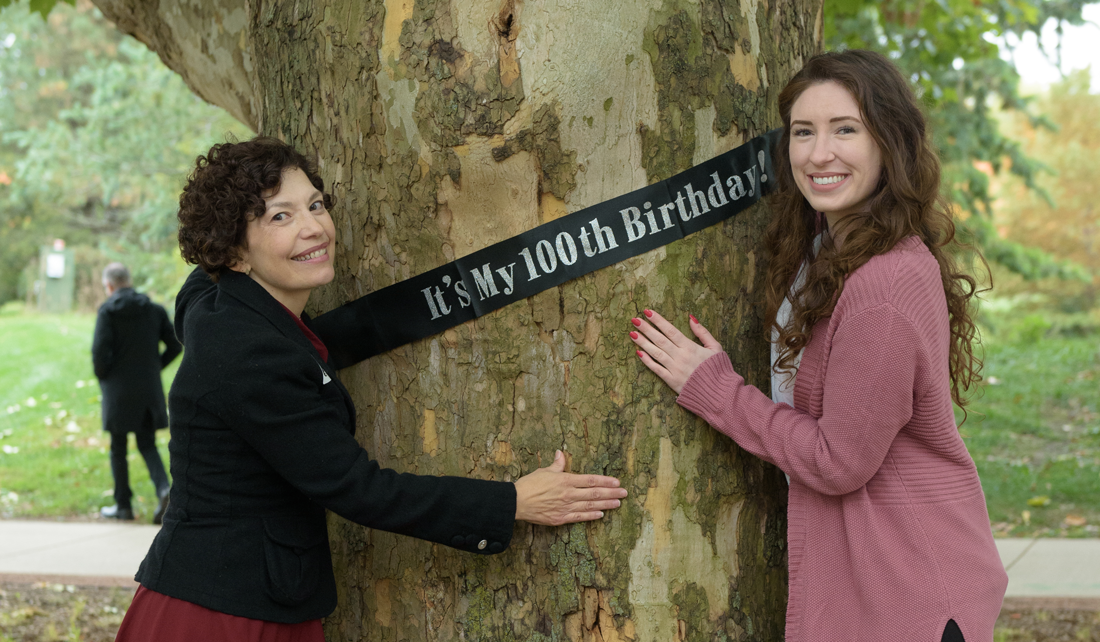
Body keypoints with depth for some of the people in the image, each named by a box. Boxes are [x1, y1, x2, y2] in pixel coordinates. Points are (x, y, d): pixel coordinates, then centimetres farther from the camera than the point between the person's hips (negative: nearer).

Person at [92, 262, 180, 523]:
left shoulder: (108, 311, -8)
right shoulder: (154, 309, 5)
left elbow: (100, 350, -17)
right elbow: (174, 345, 4)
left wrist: (102, 377, -1)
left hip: (119, 391, -4)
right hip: (149, 389, 4)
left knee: (118, 449, 9)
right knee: (147, 445, 11)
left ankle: (123, 505, 15)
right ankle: (164, 488, -13)